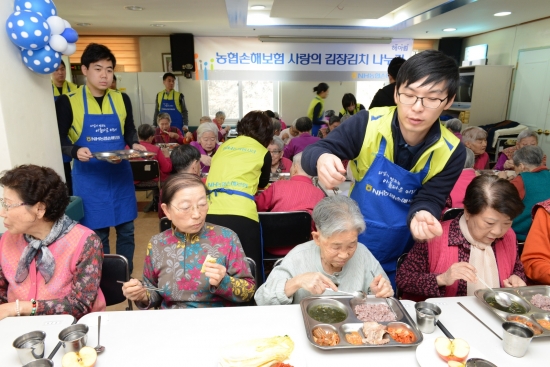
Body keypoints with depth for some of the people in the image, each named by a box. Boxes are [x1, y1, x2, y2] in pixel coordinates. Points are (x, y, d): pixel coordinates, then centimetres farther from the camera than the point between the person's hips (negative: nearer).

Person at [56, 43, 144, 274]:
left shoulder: (122, 99, 4)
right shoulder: (68, 102, -6)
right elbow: (59, 140, -2)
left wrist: (135, 145, -8)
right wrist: (76, 151, -22)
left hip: (120, 174, 3)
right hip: (89, 177, -3)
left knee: (126, 230, 11)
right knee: (97, 234, 8)